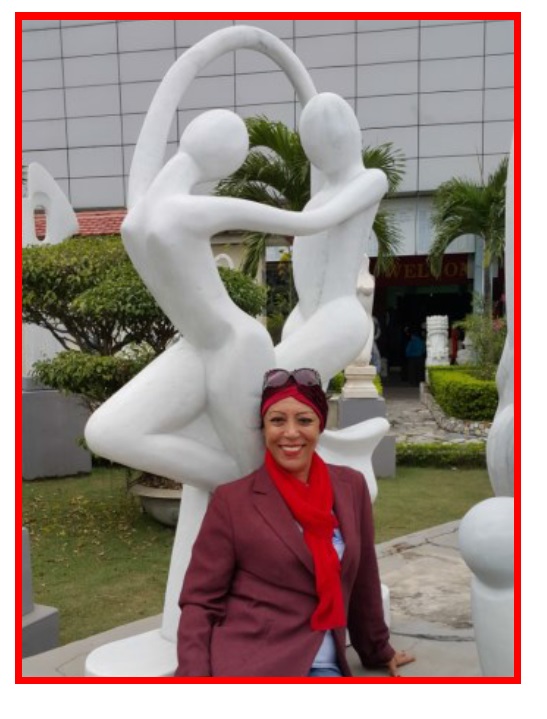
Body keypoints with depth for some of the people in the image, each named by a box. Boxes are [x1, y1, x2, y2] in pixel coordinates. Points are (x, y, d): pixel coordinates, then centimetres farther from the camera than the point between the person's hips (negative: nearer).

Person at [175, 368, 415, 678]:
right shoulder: (233, 500, -2)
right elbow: (200, 600, -1)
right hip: (246, 662, -4)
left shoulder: (351, 487, 8)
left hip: (320, 665, 4)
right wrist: (194, 677, -13)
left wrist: (378, 650, 28)